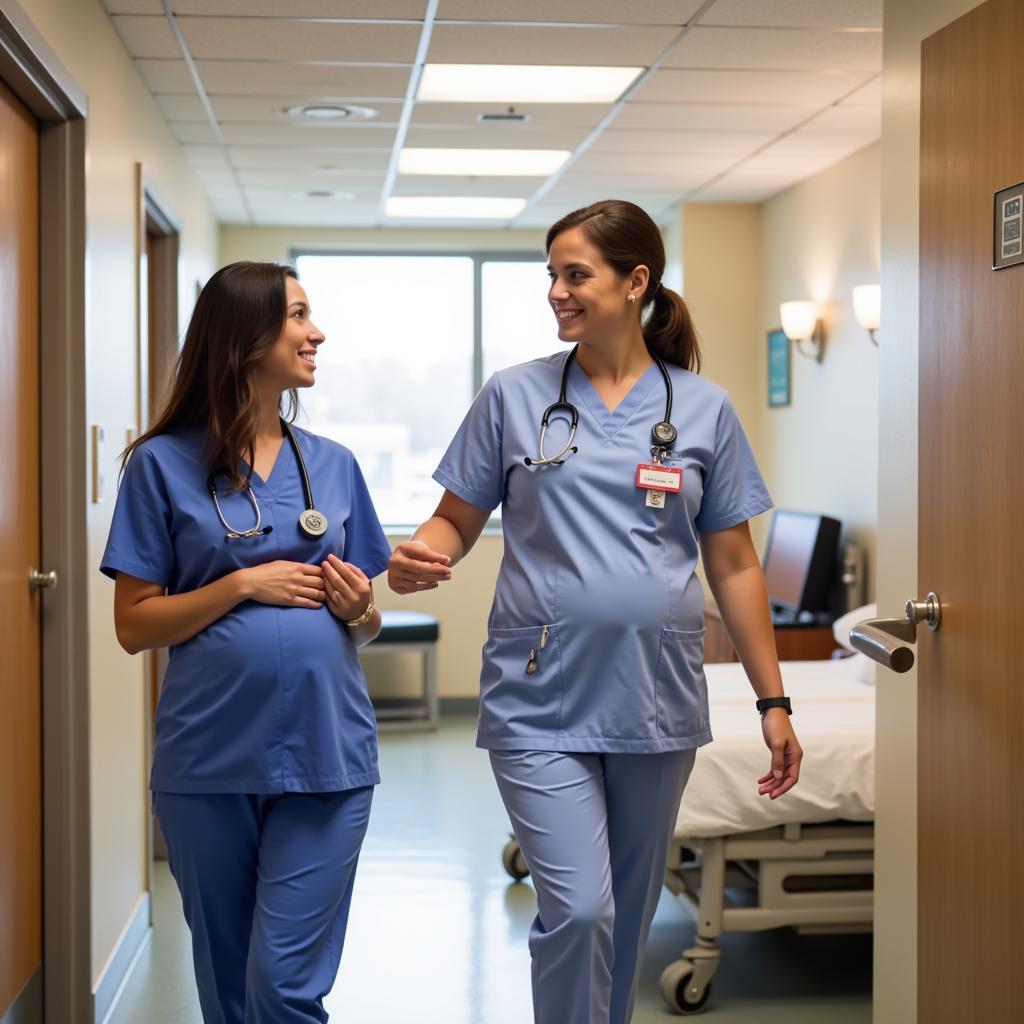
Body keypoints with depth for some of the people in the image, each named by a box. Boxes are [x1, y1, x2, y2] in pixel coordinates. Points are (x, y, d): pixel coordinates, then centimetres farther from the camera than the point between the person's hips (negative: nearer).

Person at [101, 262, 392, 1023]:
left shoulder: (334, 465, 8)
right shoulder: (165, 464, -2)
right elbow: (134, 625, -3)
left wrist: (360, 608, -7)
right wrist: (243, 584, -14)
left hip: (326, 755, 1)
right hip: (209, 760, -1)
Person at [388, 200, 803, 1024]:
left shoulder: (704, 408, 4)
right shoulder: (515, 396, 2)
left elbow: (734, 564, 7)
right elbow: (457, 520, 6)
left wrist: (772, 701, 6)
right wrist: (419, 556, -18)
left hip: (658, 702, 2)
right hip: (543, 701, -2)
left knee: (630, 914, 13)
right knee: (578, 910, -11)